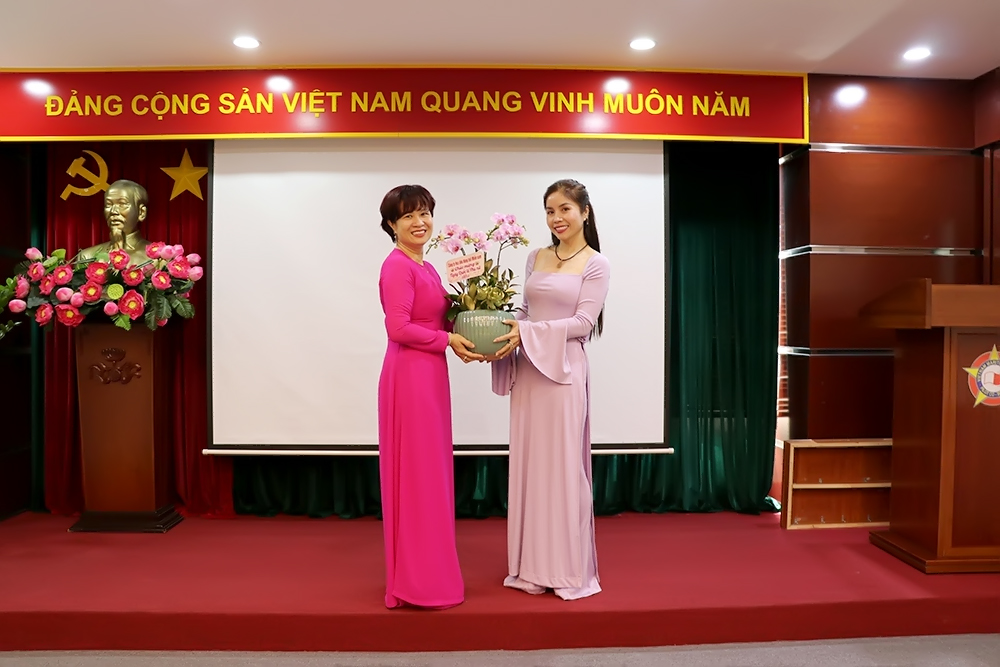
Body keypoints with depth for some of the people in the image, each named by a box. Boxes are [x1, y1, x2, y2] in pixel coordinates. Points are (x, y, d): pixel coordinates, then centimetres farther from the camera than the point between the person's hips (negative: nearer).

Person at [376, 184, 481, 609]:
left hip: (429, 375, 10)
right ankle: (418, 583, 11)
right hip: (410, 375, -10)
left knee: (429, 473, 15)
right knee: (417, 474, -2)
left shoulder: (426, 268, 16)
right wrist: (448, 340, -13)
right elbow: (399, 327, -19)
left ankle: (424, 573, 28)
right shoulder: (398, 265, -12)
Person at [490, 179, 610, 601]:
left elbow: (583, 321, -10)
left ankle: (568, 569, 16)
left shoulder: (595, 264, -2)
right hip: (527, 371, 5)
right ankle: (532, 565, 23)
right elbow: (526, 311, 14)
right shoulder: (535, 258, 13)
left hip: (563, 370, -5)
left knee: (562, 466, 1)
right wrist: (509, 330, -6)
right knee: (528, 465, 9)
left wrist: (528, 333, -18)